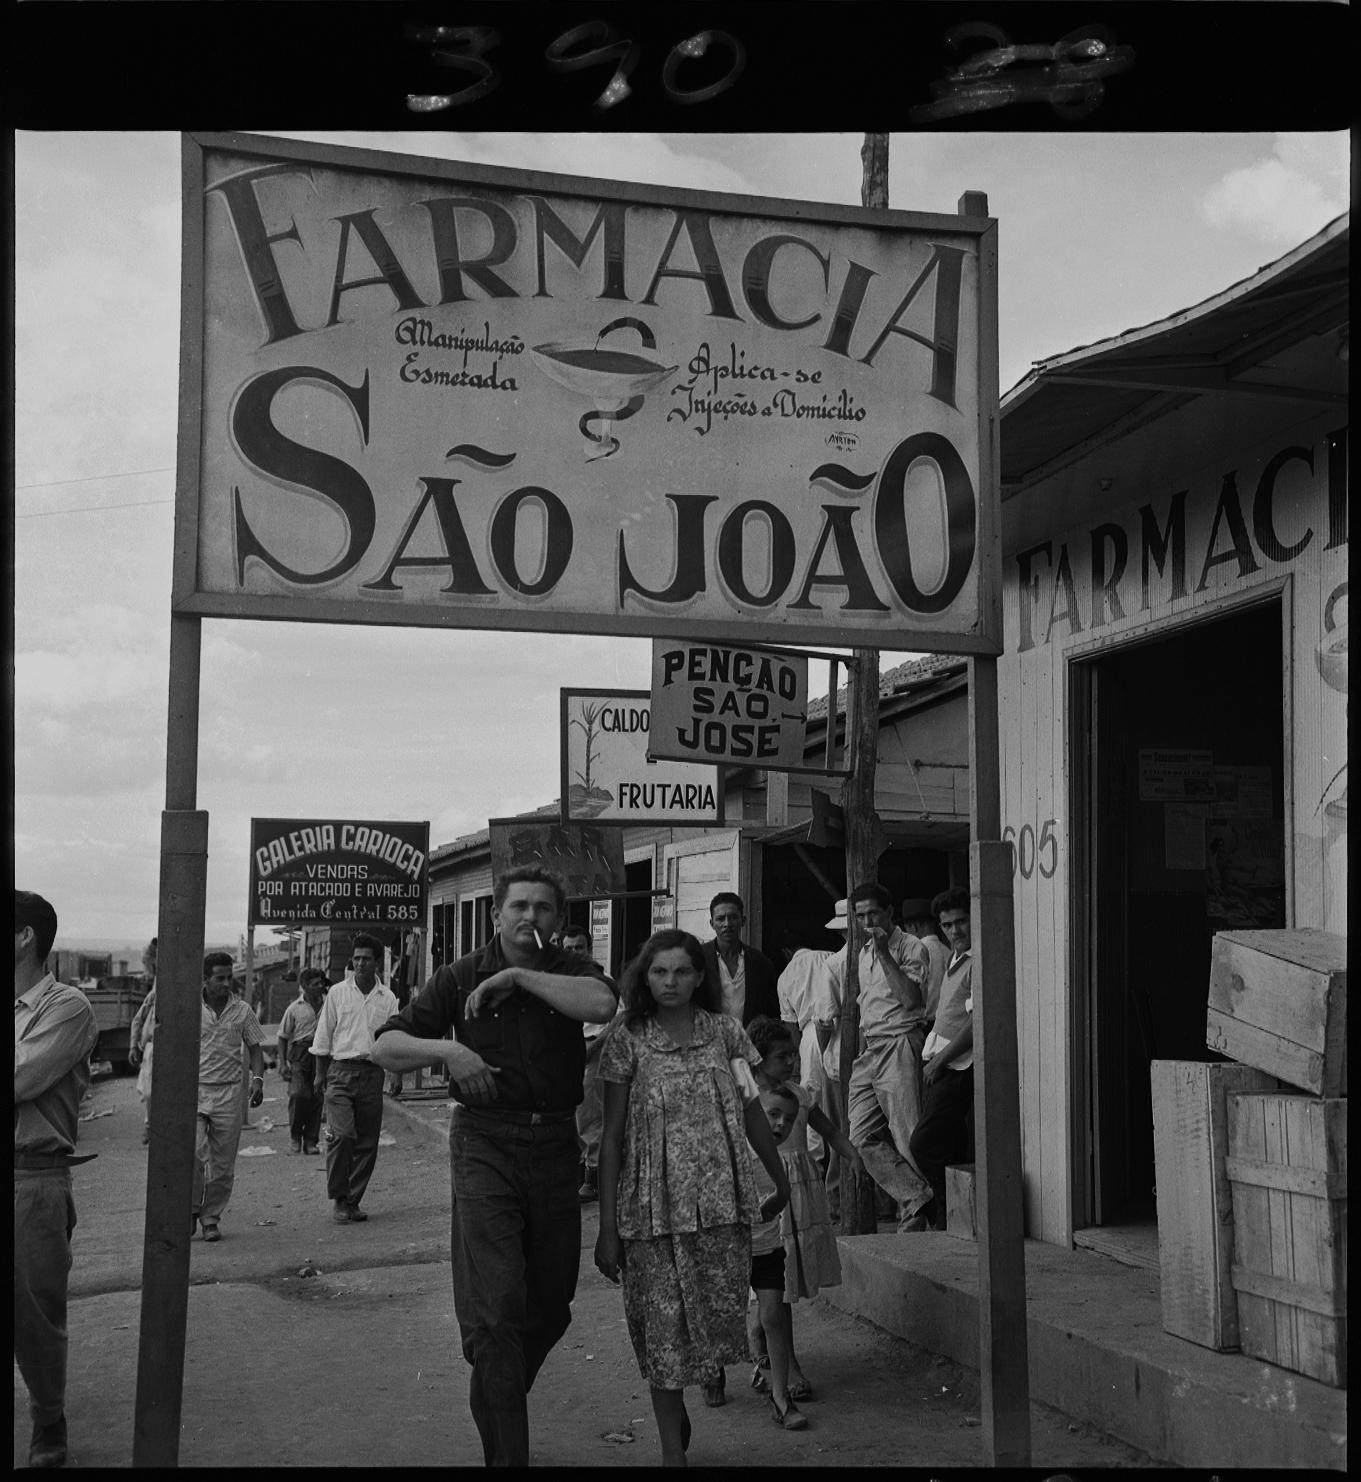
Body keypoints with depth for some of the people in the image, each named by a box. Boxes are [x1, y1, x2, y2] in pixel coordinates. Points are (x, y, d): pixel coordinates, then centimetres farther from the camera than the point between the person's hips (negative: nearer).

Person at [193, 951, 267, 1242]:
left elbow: (255, 1049, 12)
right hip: (194, 1088, -1)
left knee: (223, 1163, 3)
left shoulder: (242, 1010, 4)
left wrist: (258, 1079, -4)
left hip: (229, 1092, 1)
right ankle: (191, 1210, 4)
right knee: (193, 1152, -17)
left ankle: (211, 1218, 17)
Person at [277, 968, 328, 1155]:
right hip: (299, 1053, -2)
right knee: (298, 1094, -14)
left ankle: (311, 1141, 10)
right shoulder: (295, 1008, 1)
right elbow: (283, 1036, 5)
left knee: (317, 1097, 1)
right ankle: (294, 1137, 5)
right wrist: (282, 1062, -2)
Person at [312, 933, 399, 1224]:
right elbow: (323, 1036, 9)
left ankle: (353, 1200, 16)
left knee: (368, 1141, 4)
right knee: (341, 1134, -16)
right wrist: (320, 1074, 7)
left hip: (373, 1073, 2)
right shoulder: (337, 993, 5)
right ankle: (337, 1198, -3)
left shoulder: (387, 998, 8)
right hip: (341, 1070, -2)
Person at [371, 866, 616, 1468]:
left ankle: (494, 1403, 41)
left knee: (551, 1305, 15)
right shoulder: (462, 977, 2)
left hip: (555, 1146, 3)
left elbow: (602, 1004, -20)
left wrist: (517, 976, -16)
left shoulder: (570, 971, 5)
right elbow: (385, 1046, 1)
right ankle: (506, 1452, -3)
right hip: (485, 1142, -3)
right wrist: (444, 1047, -17)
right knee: (495, 1310, -10)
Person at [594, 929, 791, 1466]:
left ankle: (677, 1409, 30)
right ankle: (672, 1446, 18)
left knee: (722, 1316, 0)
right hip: (654, 1205, -2)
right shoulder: (627, 1040, -3)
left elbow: (752, 1113, 12)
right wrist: (607, 1225, -5)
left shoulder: (725, 1032, 3)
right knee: (663, 1326, 2)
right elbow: (612, 1136, -2)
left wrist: (781, 1181, 17)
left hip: (722, 1202, 2)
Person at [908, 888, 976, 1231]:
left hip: (958, 1067, -9)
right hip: (938, 1062, 9)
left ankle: (949, 1217, -2)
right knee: (953, 1148, 10)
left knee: (924, 1144, -13)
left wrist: (940, 1061, -12)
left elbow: (978, 1023, -18)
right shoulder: (956, 957, 17)